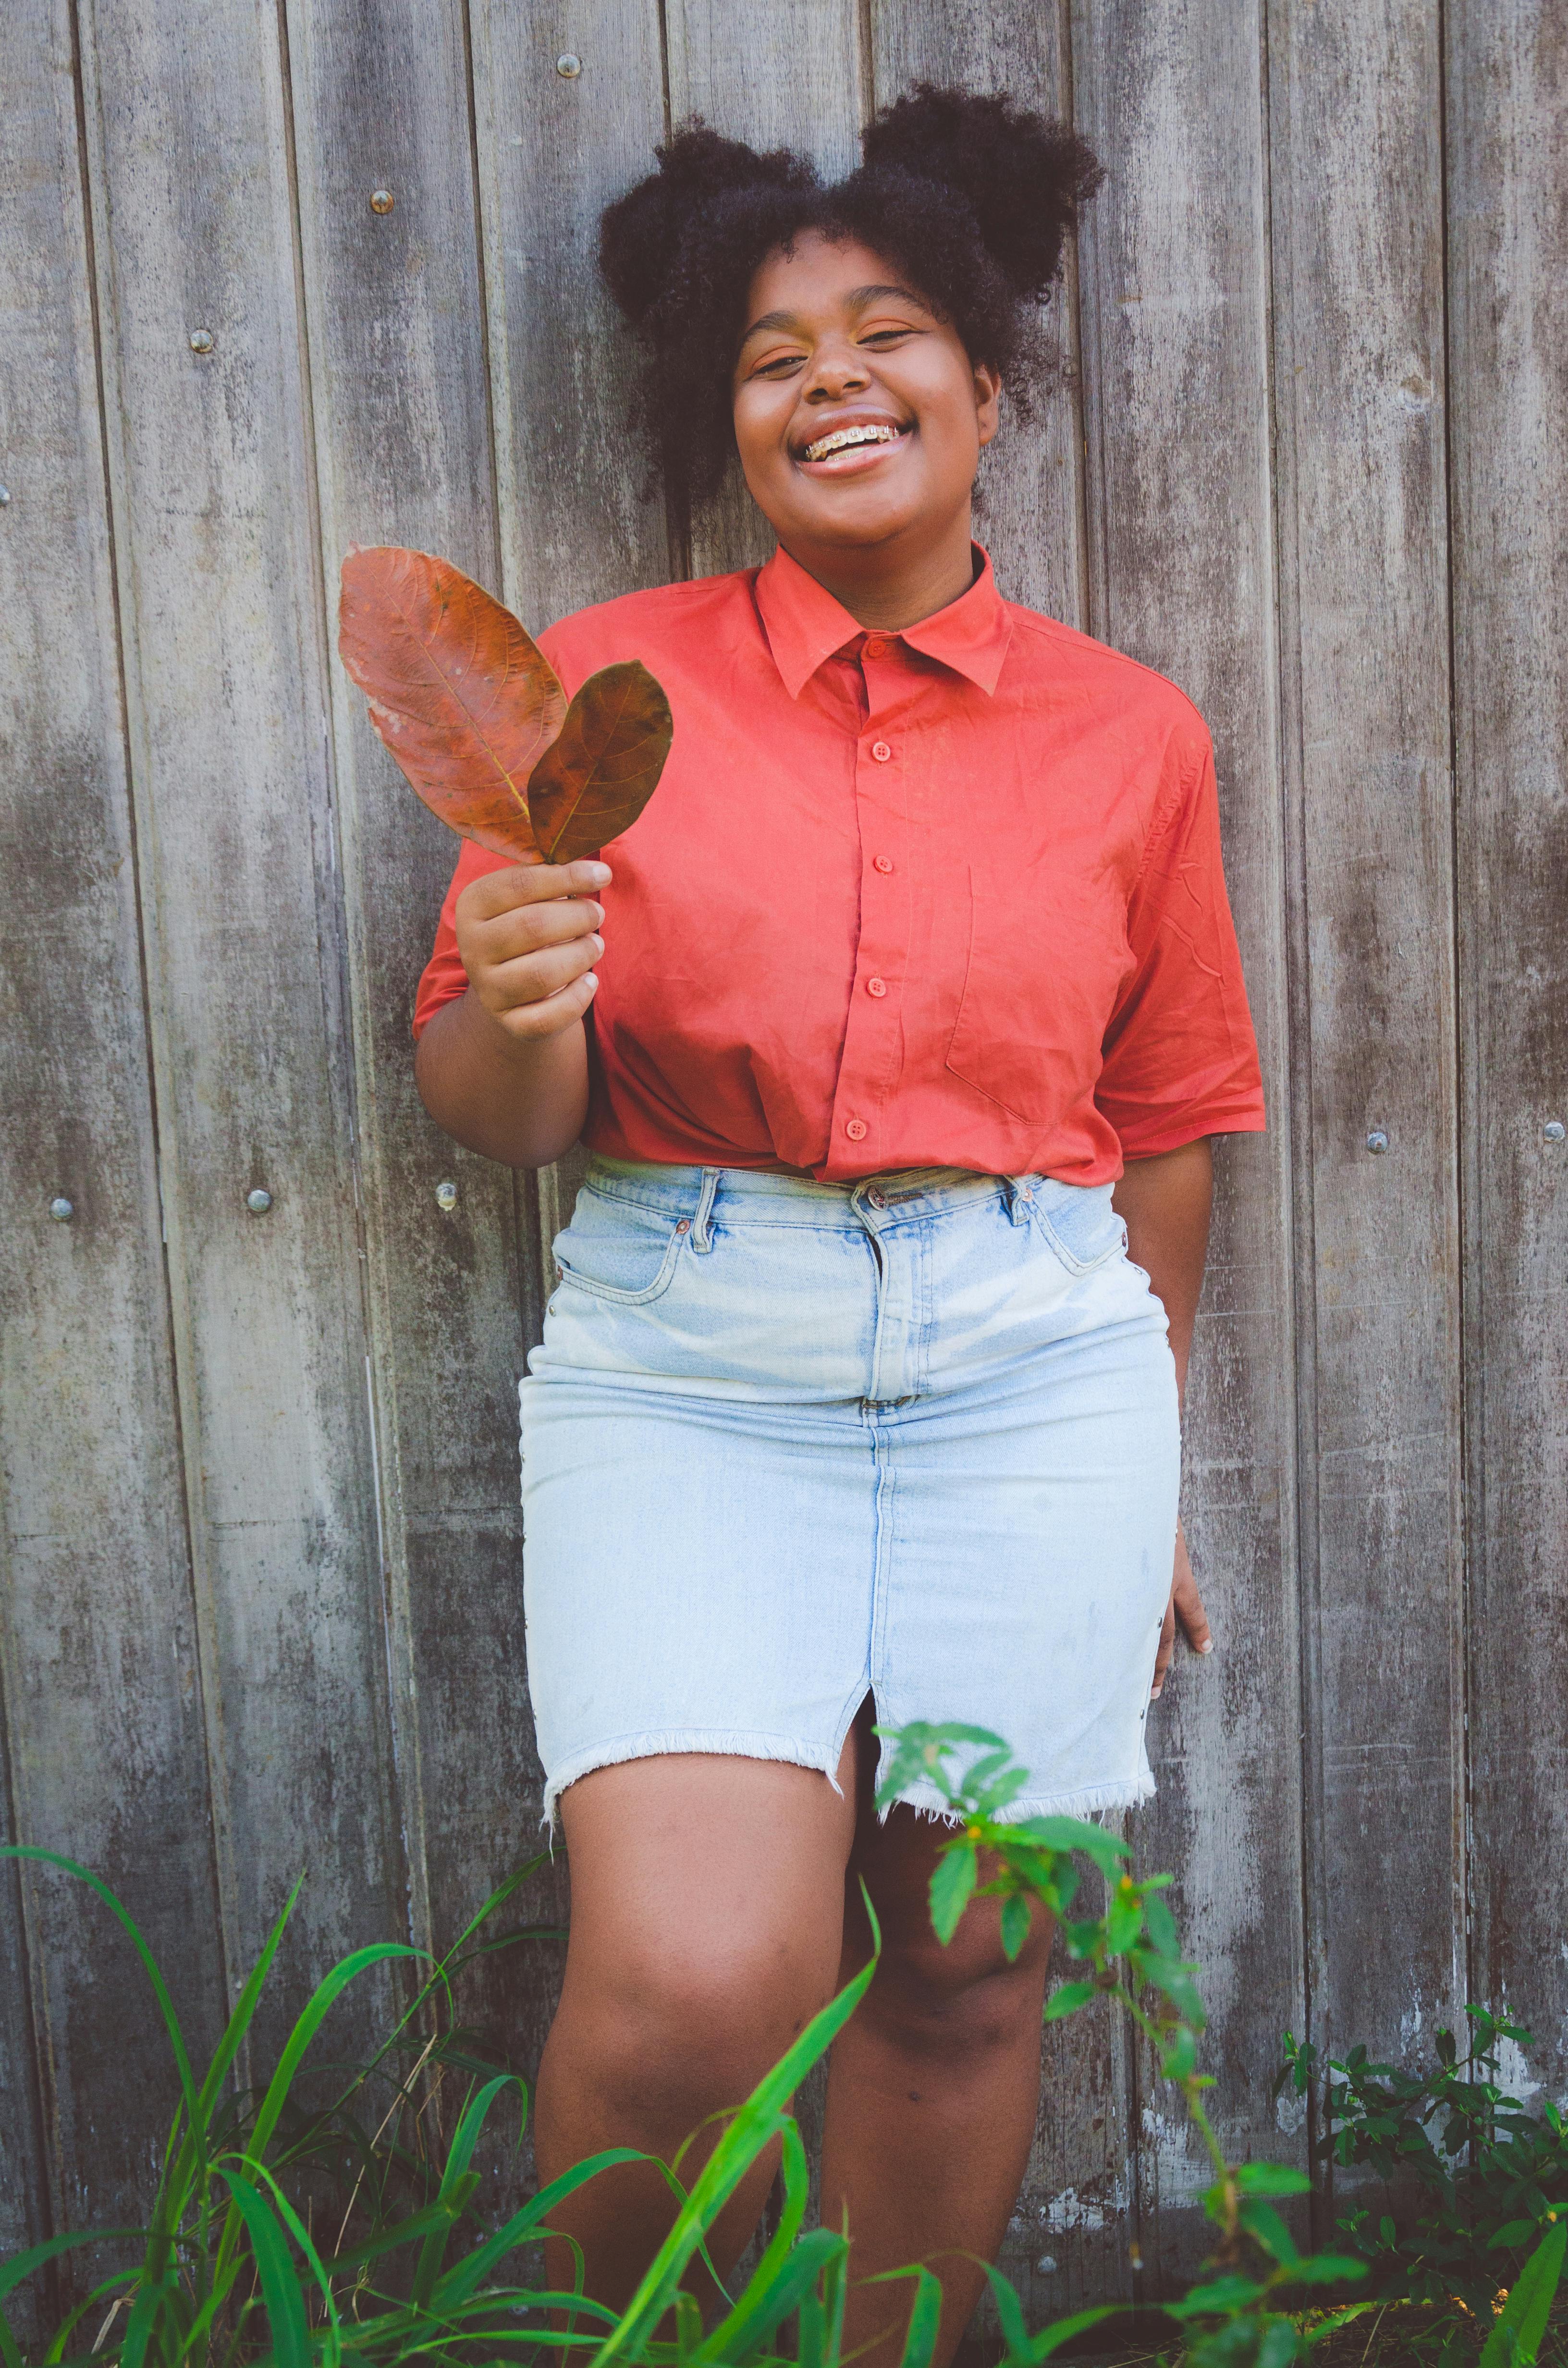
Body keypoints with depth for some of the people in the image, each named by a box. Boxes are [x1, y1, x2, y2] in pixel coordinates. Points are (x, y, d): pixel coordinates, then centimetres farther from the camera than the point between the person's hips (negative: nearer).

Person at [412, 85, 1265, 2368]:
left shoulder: (1130, 733, 6)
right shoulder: (611, 680, 2)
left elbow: (1168, 1131, 15)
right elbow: (491, 1112, 3)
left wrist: (1144, 1462, 19)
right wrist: (521, 1010, -21)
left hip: (1036, 1366, 2)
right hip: (686, 1363, -1)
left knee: (964, 1976, 8)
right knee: (692, 1988, -12)